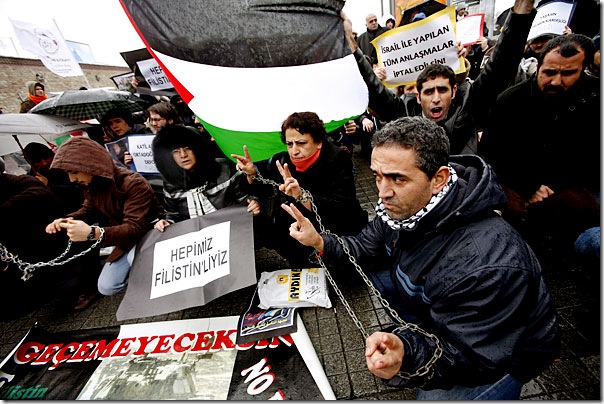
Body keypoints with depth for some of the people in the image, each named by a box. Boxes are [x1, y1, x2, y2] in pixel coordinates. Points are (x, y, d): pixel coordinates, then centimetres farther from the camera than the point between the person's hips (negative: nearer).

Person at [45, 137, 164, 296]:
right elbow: (89, 210, 15)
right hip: (127, 238, 8)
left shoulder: (133, 183, -29)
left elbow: (136, 228, -35)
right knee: (106, 287, 8)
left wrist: (92, 233, -47)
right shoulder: (90, 185, -3)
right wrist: (68, 220, -7)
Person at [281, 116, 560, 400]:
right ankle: (414, 333, 14)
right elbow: (366, 245, -4)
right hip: (433, 308, 6)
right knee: (363, 267, -3)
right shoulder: (402, 205, -17)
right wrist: (320, 243, -20)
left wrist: (408, 353, -49)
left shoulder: (488, 267, -39)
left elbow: (467, 357, -29)